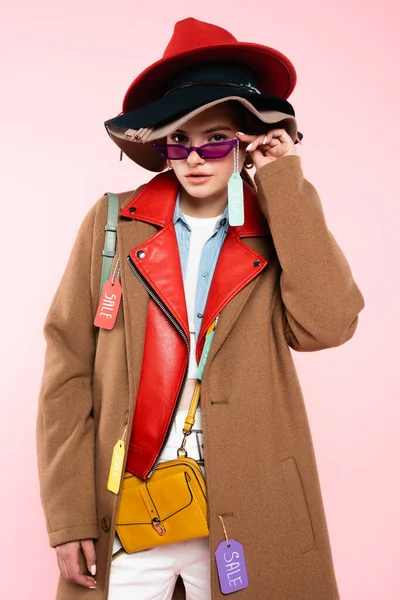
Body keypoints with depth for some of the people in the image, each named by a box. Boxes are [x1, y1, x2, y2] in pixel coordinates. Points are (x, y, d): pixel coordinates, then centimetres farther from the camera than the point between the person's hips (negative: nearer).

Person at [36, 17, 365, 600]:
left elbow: (326, 325, -17)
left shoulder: (281, 232, 2)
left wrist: (285, 186, -12)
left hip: (244, 521, 0)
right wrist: (69, 517, -5)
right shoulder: (111, 223, 1)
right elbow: (69, 372, -1)